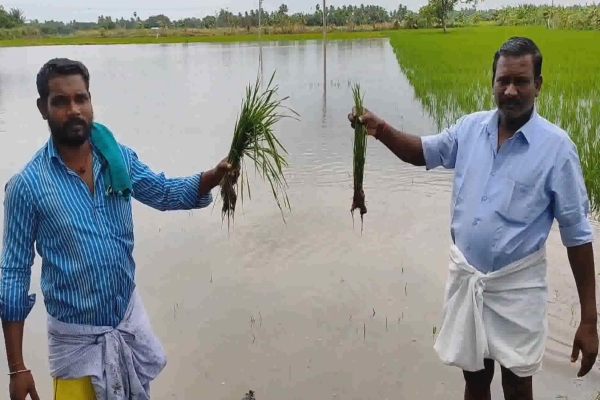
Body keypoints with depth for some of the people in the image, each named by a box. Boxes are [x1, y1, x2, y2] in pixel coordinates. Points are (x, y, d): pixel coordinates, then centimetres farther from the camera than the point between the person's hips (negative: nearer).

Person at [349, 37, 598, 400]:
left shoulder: (556, 147, -13)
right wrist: (381, 130, -4)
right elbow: (423, 151, 17)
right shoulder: (470, 128, 0)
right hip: (465, 276, 4)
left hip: (515, 287, -3)